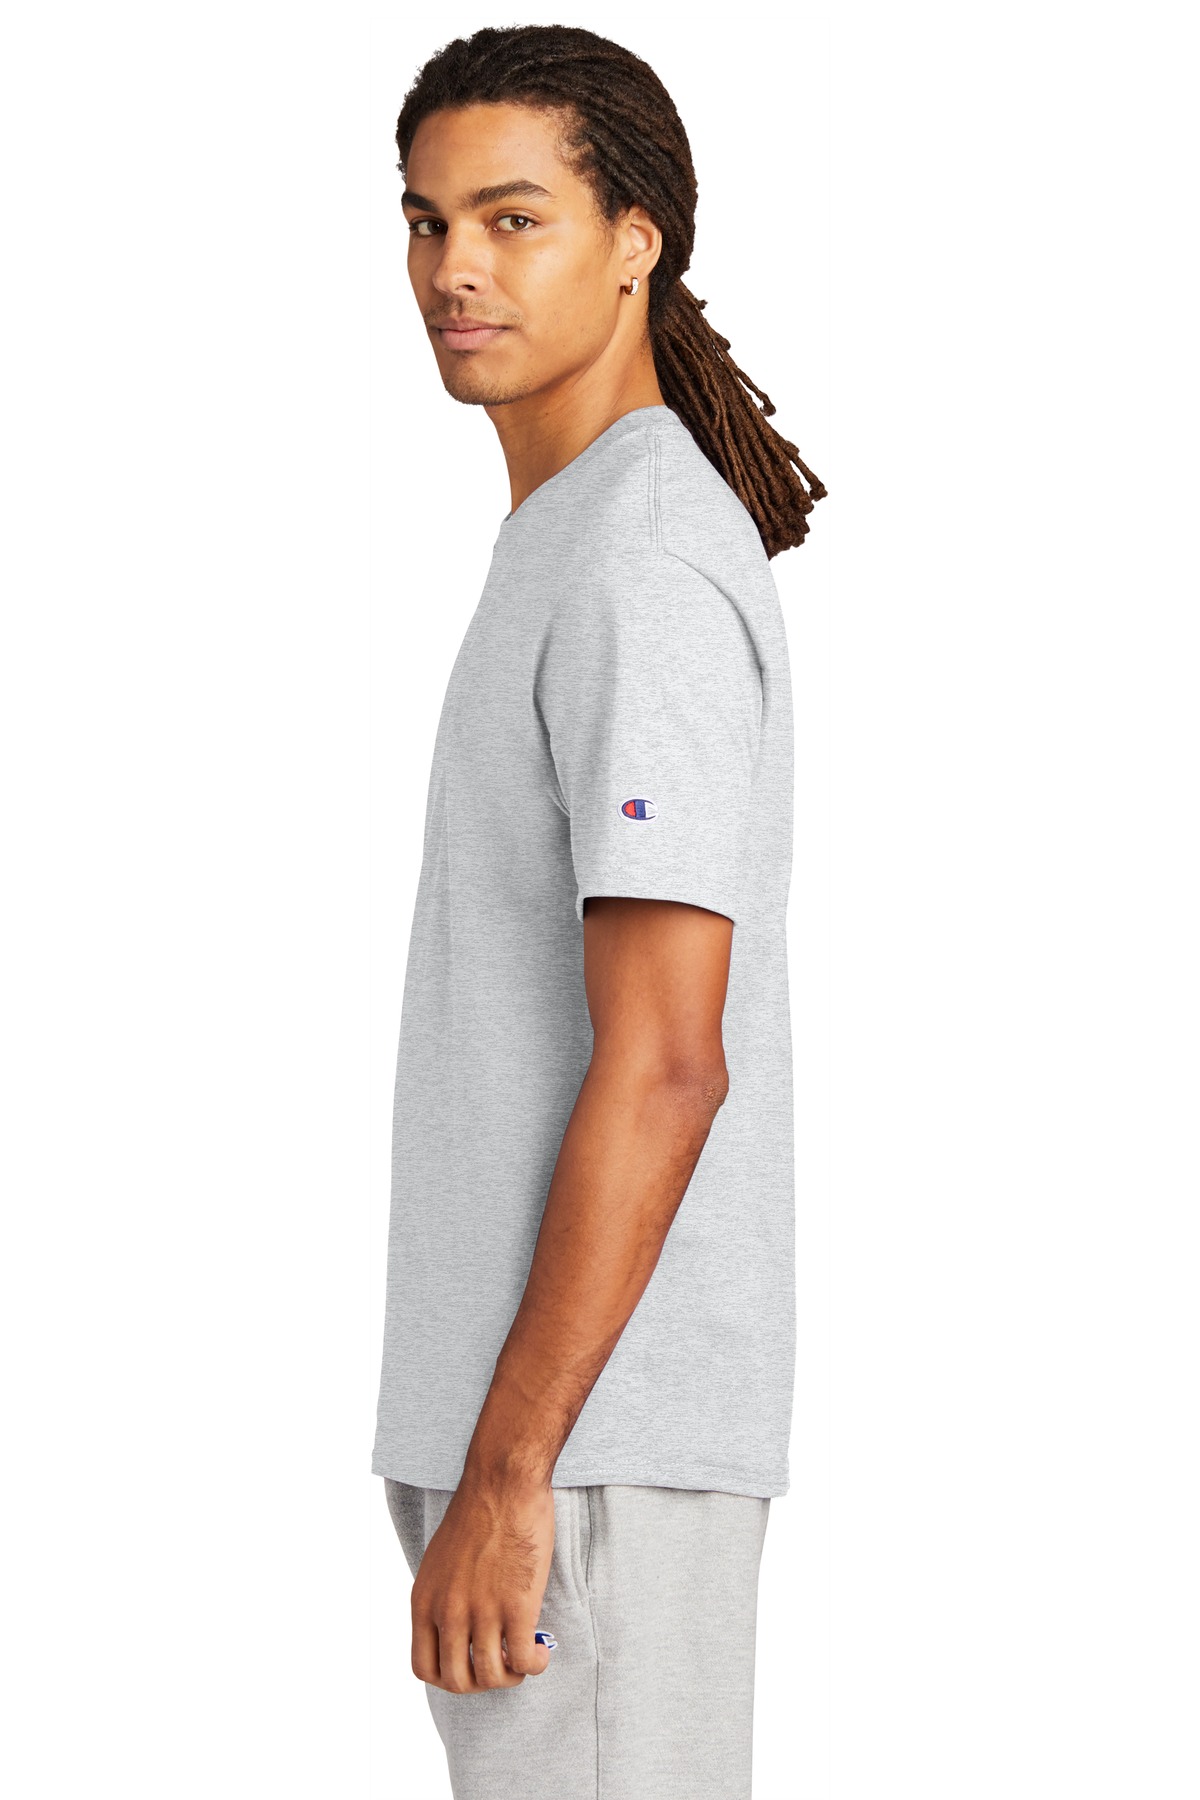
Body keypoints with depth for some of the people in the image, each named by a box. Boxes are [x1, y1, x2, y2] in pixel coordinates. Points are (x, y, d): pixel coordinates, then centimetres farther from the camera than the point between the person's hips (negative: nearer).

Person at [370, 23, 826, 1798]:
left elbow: (663, 1066, -21)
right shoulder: (576, 550, 16)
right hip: (552, 1424, 10)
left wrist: (505, 1476, -21)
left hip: (591, 1431, -10)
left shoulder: (645, 569, -15)